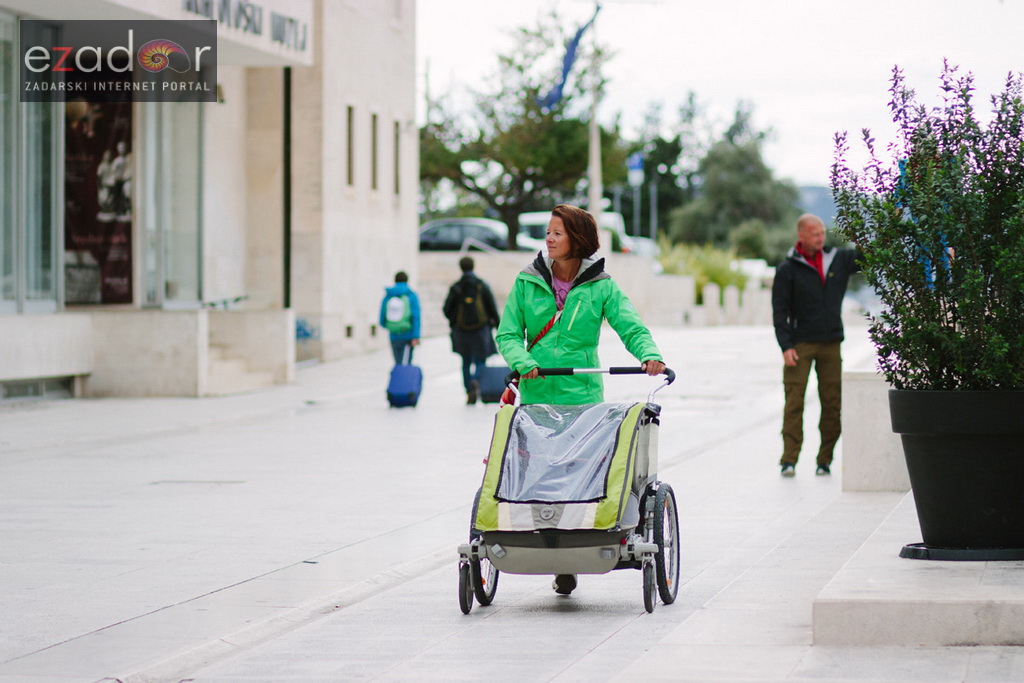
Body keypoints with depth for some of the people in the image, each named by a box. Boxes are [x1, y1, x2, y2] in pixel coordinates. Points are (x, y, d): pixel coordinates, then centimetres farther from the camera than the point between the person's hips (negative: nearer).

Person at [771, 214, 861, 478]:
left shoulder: (839, 259, 9)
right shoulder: (788, 270, 0)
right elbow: (779, 311, -2)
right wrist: (786, 346, -12)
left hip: (830, 344, 3)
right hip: (800, 344, -3)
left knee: (832, 402, 1)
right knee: (794, 401, -9)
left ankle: (825, 459, 8)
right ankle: (789, 459, -8)